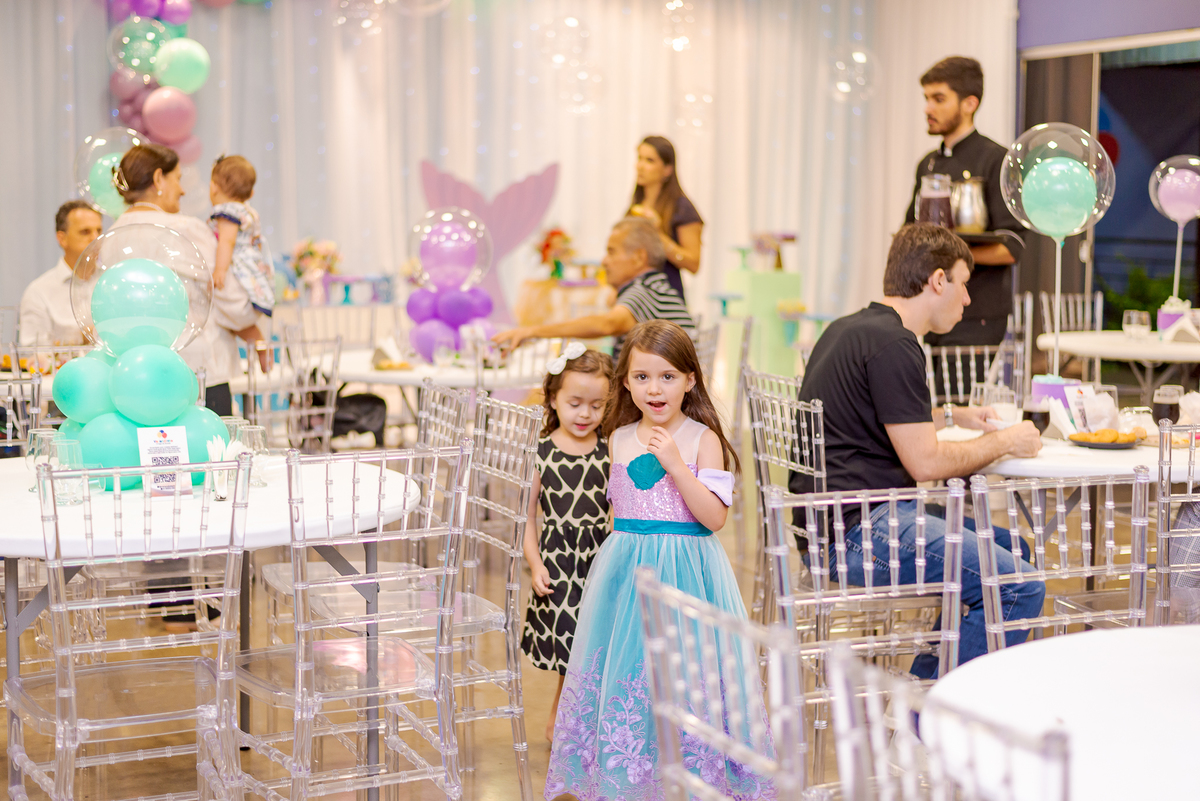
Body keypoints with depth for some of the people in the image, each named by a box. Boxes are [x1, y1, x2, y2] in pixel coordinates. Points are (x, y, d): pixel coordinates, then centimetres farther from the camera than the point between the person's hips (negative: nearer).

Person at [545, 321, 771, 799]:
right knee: (624, 669, 5)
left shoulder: (702, 439, -6)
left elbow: (714, 517, -14)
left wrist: (675, 464, -21)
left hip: (686, 571, -4)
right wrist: (624, 553, 11)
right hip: (625, 572, 4)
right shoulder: (620, 438, 8)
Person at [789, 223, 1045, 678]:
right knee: (1020, 589, -17)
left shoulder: (849, 329, 18)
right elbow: (925, 463, -16)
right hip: (856, 531, -11)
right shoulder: (893, 344, -15)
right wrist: (1003, 442, -1)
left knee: (1011, 550, 19)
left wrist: (950, 416, 32)